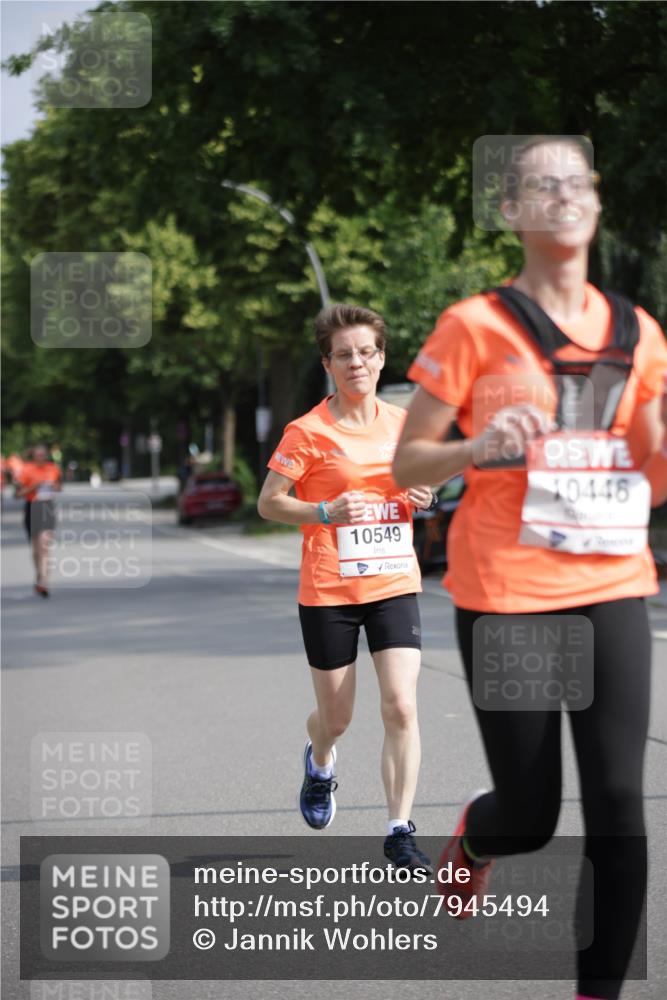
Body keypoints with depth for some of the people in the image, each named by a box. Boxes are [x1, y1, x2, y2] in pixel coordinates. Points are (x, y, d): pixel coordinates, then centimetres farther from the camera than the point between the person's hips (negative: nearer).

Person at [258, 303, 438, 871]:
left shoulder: (402, 423, 6)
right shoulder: (308, 431, -8)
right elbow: (268, 503, -6)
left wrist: (421, 498, -1)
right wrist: (327, 512, -21)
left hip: (395, 583, 3)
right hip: (329, 592, -3)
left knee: (401, 706, -12)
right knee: (336, 717, 9)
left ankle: (400, 832, -6)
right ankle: (319, 761, 46)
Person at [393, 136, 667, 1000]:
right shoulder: (475, 326, -3)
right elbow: (406, 466, -1)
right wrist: (480, 447, -20)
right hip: (506, 595, -3)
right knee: (530, 815, 3)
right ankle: (474, 837, 41)